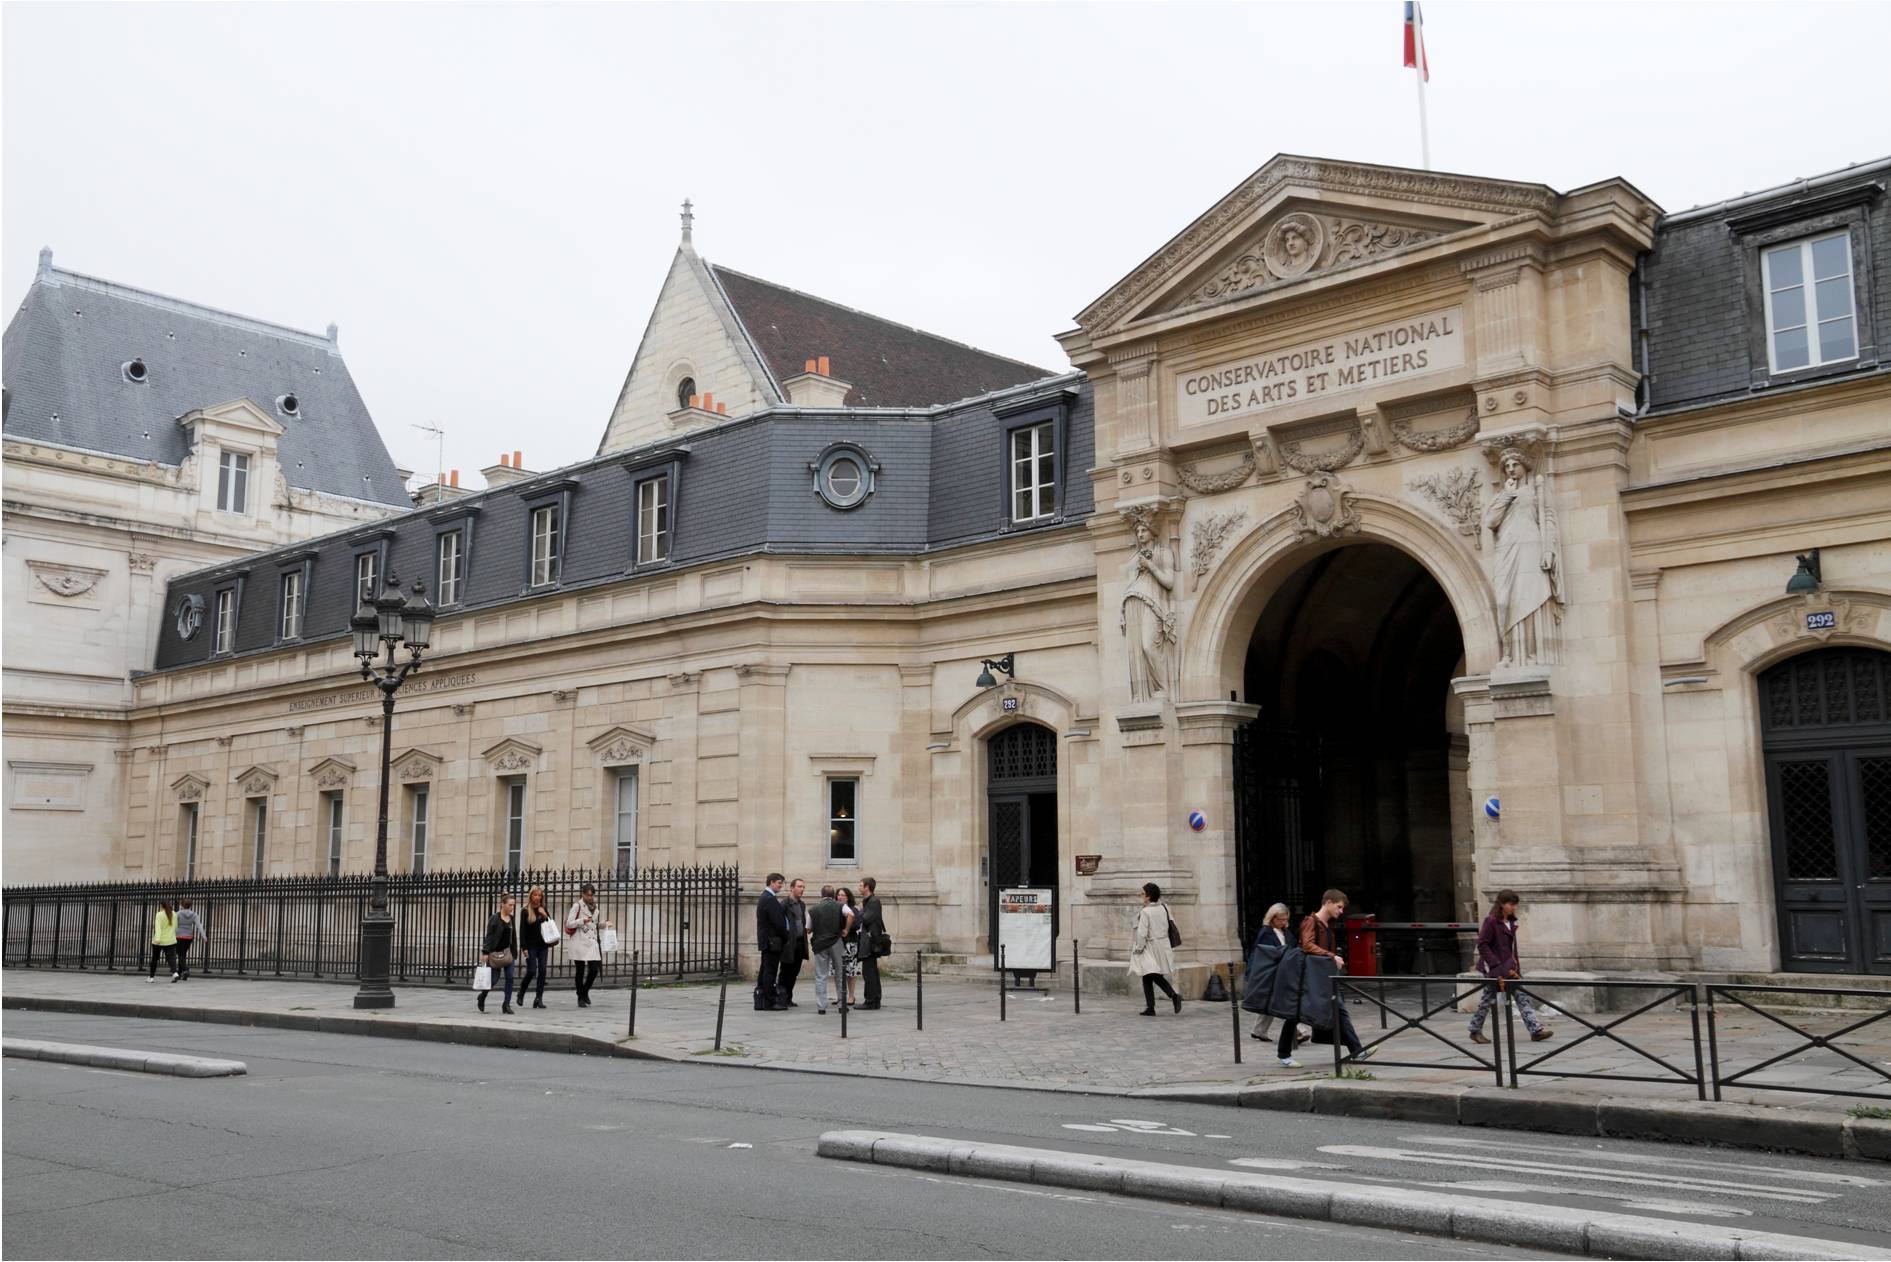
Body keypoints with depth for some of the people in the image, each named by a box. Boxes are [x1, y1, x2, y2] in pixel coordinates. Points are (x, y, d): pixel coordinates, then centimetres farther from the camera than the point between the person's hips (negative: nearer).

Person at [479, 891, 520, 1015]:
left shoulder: (512, 919, 7)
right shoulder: (494, 918, -9)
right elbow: (488, 936, -10)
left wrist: (515, 953, 12)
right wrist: (485, 952, -16)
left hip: (508, 951, 5)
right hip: (495, 952, -5)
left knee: (510, 978, -4)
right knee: (493, 979, 1)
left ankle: (506, 1005, 1)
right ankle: (482, 996, 29)